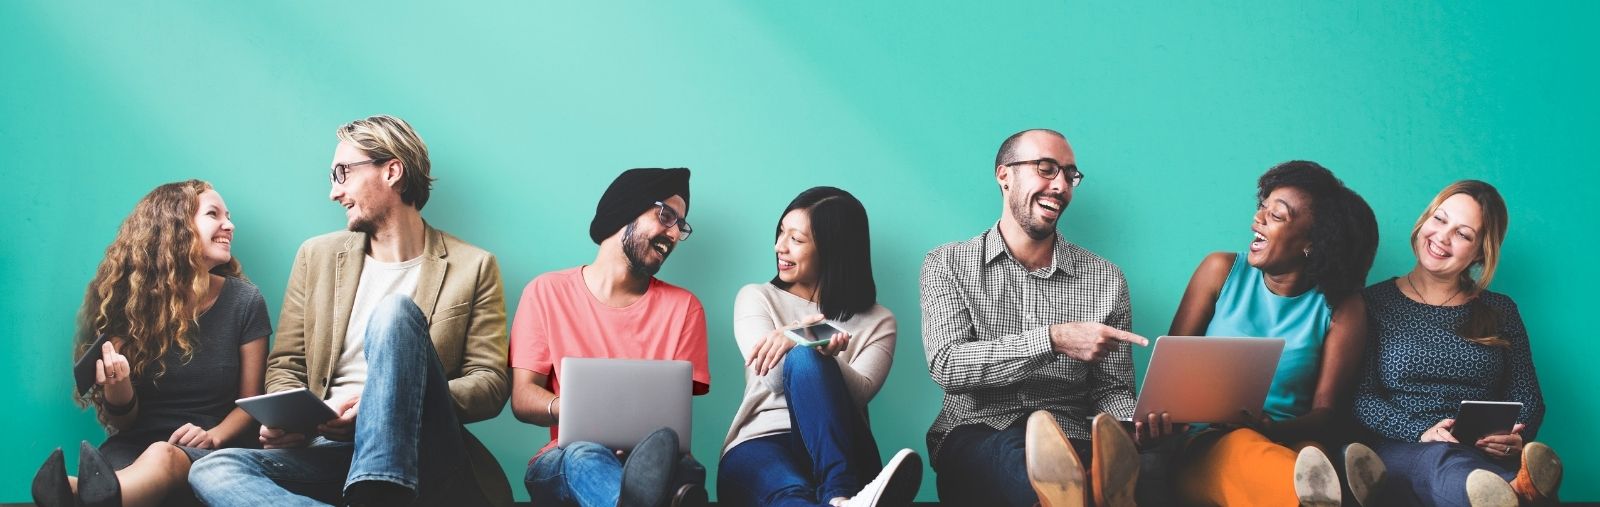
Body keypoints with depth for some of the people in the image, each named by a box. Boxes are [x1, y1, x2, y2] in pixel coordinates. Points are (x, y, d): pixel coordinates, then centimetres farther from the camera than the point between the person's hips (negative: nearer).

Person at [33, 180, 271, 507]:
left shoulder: (244, 302, 3)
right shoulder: (129, 299, 2)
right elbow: (123, 422, 7)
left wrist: (213, 436, -13)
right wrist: (117, 392, -18)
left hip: (210, 454, -2)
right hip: (135, 447, 3)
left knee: (163, 457, -42)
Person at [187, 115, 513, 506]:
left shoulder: (472, 267, 6)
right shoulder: (317, 256, 15)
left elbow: (490, 385, 0)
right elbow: (285, 365, 17)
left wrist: (385, 403, -16)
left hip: (421, 456, -3)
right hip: (331, 448, 3)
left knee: (395, 312, -28)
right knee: (212, 470, -27)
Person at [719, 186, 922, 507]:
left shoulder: (877, 322, 16)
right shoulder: (756, 298, 18)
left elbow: (858, 392, -5)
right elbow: (772, 379, -1)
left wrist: (818, 355, -25)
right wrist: (808, 346, -23)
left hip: (831, 452, 0)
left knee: (804, 359, -33)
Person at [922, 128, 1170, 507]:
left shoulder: (1105, 279, 13)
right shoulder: (948, 264, 9)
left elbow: (1112, 390, 12)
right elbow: (946, 366, -6)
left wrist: (1138, 427, -14)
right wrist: (1053, 340, -18)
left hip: (1071, 445, 2)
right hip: (974, 438, -2)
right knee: (1016, 451, -40)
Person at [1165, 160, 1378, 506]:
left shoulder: (1341, 308, 5)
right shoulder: (1222, 271, 8)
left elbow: (1325, 413, 1)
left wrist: (1273, 430, -23)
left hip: (1287, 444, 1)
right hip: (1207, 445, -1)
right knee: (1242, 447, -40)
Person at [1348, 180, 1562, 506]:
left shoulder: (1501, 311, 21)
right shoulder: (1375, 303, 11)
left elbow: (1528, 398, 14)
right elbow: (1360, 397, 1)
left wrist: (1516, 439, -11)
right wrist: (1421, 433, -17)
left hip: (1487, 456, 3)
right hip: (1403, 449, -3)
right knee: (1441, 460, -42)